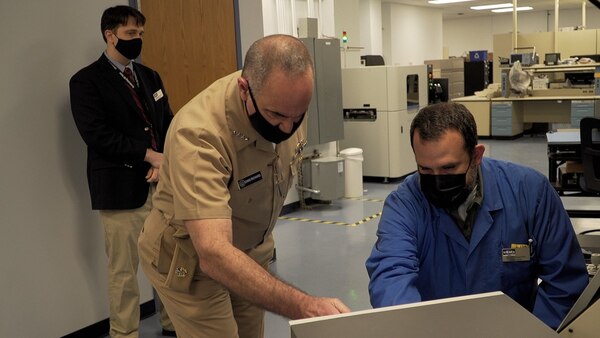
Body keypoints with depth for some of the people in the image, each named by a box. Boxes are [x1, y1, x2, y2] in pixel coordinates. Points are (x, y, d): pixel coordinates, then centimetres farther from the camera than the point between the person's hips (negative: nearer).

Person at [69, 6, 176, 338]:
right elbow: (97, 135, -14)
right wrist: (150, 155, -15)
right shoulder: (86, 81, -4)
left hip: (161, 183, 6)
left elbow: (168, 123, 12)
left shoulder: (149, 76, 16)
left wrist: (166, 162, -8)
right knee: (124, 269, 2)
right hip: (122, 188, -5)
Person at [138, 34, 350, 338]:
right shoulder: (199, 133, -37)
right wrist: (304, 306, -53)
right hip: (191, 261, -5)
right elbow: (214, 254, -45)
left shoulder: (286, 101, -16)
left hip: (251, 250, 6)